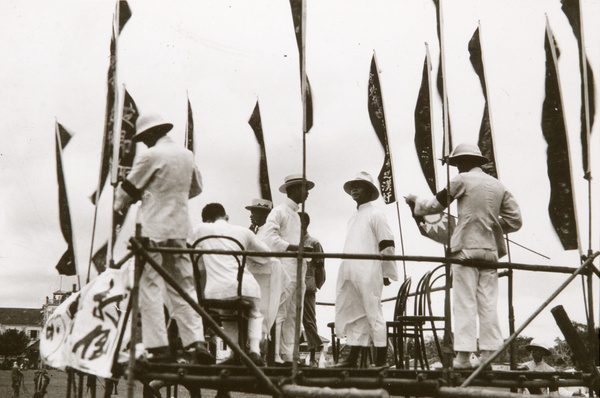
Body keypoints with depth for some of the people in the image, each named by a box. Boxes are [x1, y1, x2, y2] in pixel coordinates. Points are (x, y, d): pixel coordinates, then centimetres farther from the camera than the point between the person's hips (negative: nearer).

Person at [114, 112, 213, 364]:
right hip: (180, 228, 6)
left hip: (153, 229, -6)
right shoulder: (187, 155, 10)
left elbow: (128, 190, 0)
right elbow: (196, 189, 23)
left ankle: (159, 348, -3)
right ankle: (196, 342, 0)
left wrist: (119, 205, 20)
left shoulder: (150, 156, -9)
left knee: (150, 287, -1)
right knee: (183, 286, 8)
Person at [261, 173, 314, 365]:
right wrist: (293, 247, -18)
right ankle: (274, 357, -10)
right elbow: (269, 238, -14)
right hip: (284, 267, -9)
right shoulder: (278, 211, -2)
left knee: (294, 315, 6)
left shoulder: (296, 215, 25)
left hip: (298, 269, 9)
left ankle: (288, 356, 8)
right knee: (279, 314, -11)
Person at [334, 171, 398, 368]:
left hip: (368, 275, -8)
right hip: (349, 275, 8)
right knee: (353, 315, 8)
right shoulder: (353, 218, 21)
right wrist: (345, 272, 17)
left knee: (373, 314, -5)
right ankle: (352, 357, 11)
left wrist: (386, 273, -8)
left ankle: (381, 359, -2)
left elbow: (387, 245, -6)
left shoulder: (375, 214, -1)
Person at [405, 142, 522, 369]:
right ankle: (488, 354, 7)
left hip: (466, 248, -5)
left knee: (465, 304, -4)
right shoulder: (498, 186, 13)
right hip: (491, 250, 5)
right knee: (488, 304, 6)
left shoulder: (462, 180, -1)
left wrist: (415, 203, 26)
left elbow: (437, 204, 8)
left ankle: (463, 355, -6)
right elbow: (514, 220, 11)